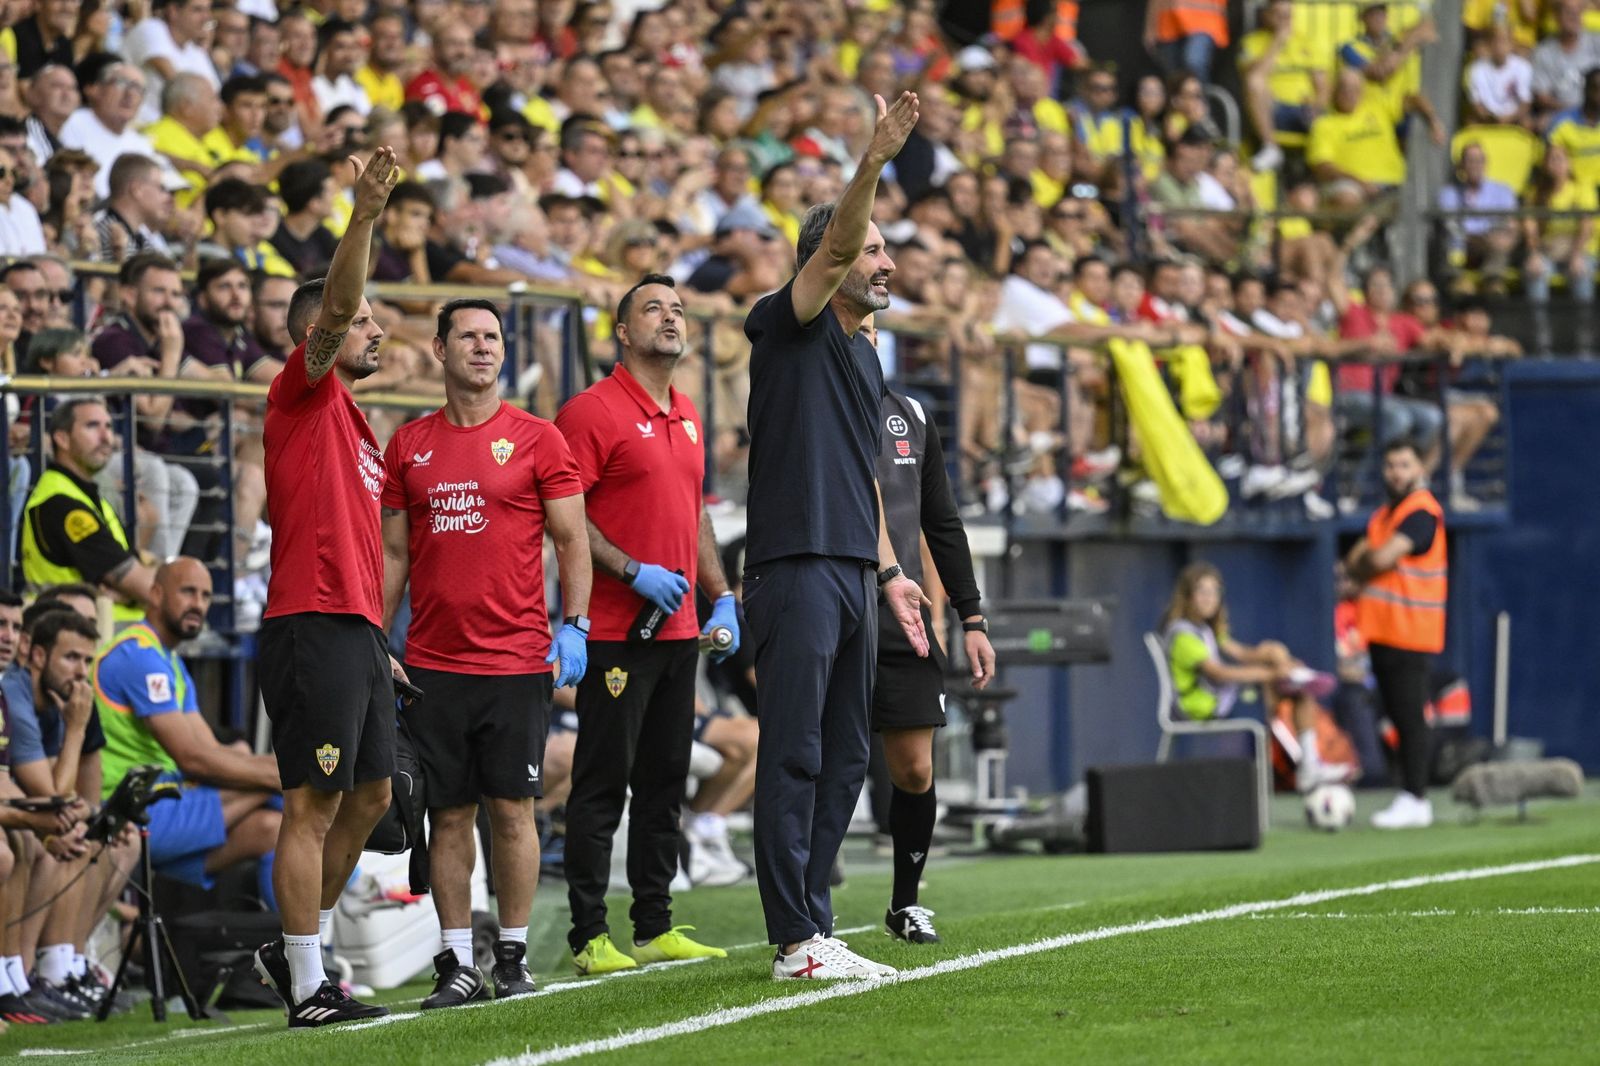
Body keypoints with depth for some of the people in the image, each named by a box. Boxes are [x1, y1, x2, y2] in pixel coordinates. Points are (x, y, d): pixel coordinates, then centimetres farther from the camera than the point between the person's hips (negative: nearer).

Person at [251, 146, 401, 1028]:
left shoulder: (351, 420, 22)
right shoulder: (304, 394, -3)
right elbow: (334, 309, -21)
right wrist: (364, 218, -33)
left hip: (354, 632, 9)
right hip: (313, 625, -9)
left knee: (369, 797, 13)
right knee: (314, 803, -7)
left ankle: (294, 950, 24)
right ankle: (307, 989, -5)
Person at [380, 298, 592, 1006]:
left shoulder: (536, 440, 2)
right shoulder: (409, 446, 9)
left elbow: (571, 541, 3)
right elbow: (393, 553, 13)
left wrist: (574, 626, -9)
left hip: (517, 660, -2)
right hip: (433, 665, 2)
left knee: (511, 808, 0)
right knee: (449, 814, 3)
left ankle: (513, 958, 8)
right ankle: (457, 965, 7)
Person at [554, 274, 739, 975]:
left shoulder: (687, 417, 17)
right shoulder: (593, 411, -8)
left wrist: (721, 597, 16)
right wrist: (634, 572, -19)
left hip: (678, 630, 8)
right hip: (616, 631, -8)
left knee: (665, 783, 10)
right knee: (603, 781, -5)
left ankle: (655, 929, 15)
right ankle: (589, 937, -3)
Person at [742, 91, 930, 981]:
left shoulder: (868, 358, 21)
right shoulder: (792, 327, -3)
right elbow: (835, 244, -21)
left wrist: (889, 570, 23)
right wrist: (875, 161, -33)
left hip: (853, 574, 9)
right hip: (796, 566, -9)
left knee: (845, 759, 10)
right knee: (795, 757, -8)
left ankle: (814, 925, 15)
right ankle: (796, 940, -9)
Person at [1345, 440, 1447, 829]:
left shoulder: (1421, 512, -11)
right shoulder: (1384, 514, 19)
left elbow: (1382, 559, -19)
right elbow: (1355, 560, 16)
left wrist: (1362, 565, 2)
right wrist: (1369, 559, -5)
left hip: (1409, 632, -9)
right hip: (1382, 631, 9)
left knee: (1410, 717, -9)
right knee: (1398, 717, 10)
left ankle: (1414, 800, -8)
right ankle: (1412, 799, 14)